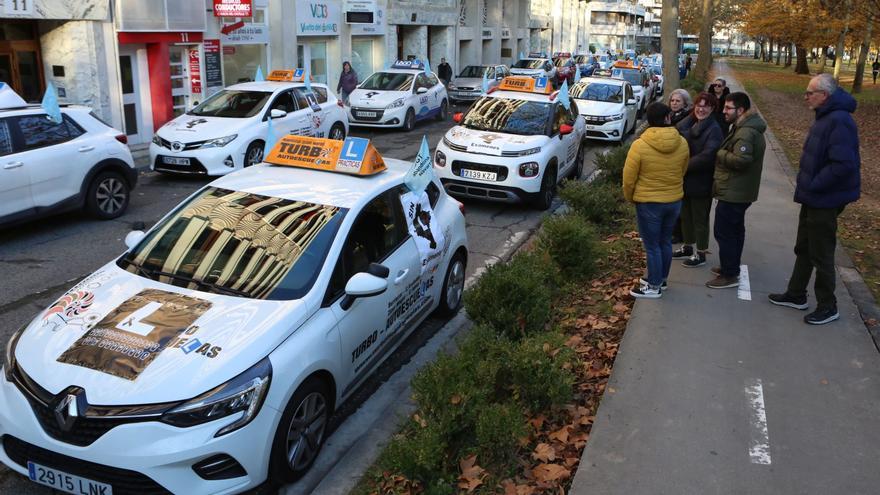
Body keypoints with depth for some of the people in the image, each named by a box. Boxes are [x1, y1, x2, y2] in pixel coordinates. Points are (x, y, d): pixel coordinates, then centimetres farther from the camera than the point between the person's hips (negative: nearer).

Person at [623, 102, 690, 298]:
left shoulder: (640, 145, -19)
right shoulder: (682, 143, -6)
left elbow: (629, 178, -13)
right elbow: (683, 172, 8)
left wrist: (630, 197, 5)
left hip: (648, 203, -5)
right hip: (675, 200, 5)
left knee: (652, 246, 6)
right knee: (665, 242, 20)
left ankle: (654, 287, 16)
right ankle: (661, 279, 34)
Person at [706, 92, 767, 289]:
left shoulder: (746, 133, -21)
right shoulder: (744, 128, 13)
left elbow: (741, 159, -32)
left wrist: (720, 154, -18)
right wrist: (724, 154, 5)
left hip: (733, 193, -11)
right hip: (738, 191, 11)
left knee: (724, 233, -5)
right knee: (734, 231, 20)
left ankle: (729, 275, 1)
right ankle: (731, 267, 33)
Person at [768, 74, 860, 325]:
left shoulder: (839, 121, -23)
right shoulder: (825, 117, 9)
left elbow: (843, 164, -30)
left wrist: (813, 185, -22)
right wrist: (807, 184, 9)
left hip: (825, 201, -10)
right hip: (813, 198, 10)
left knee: (821, 255, 3)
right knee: (804, 248, 20)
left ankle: (827, 306, 17)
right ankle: (796, 295, 34)